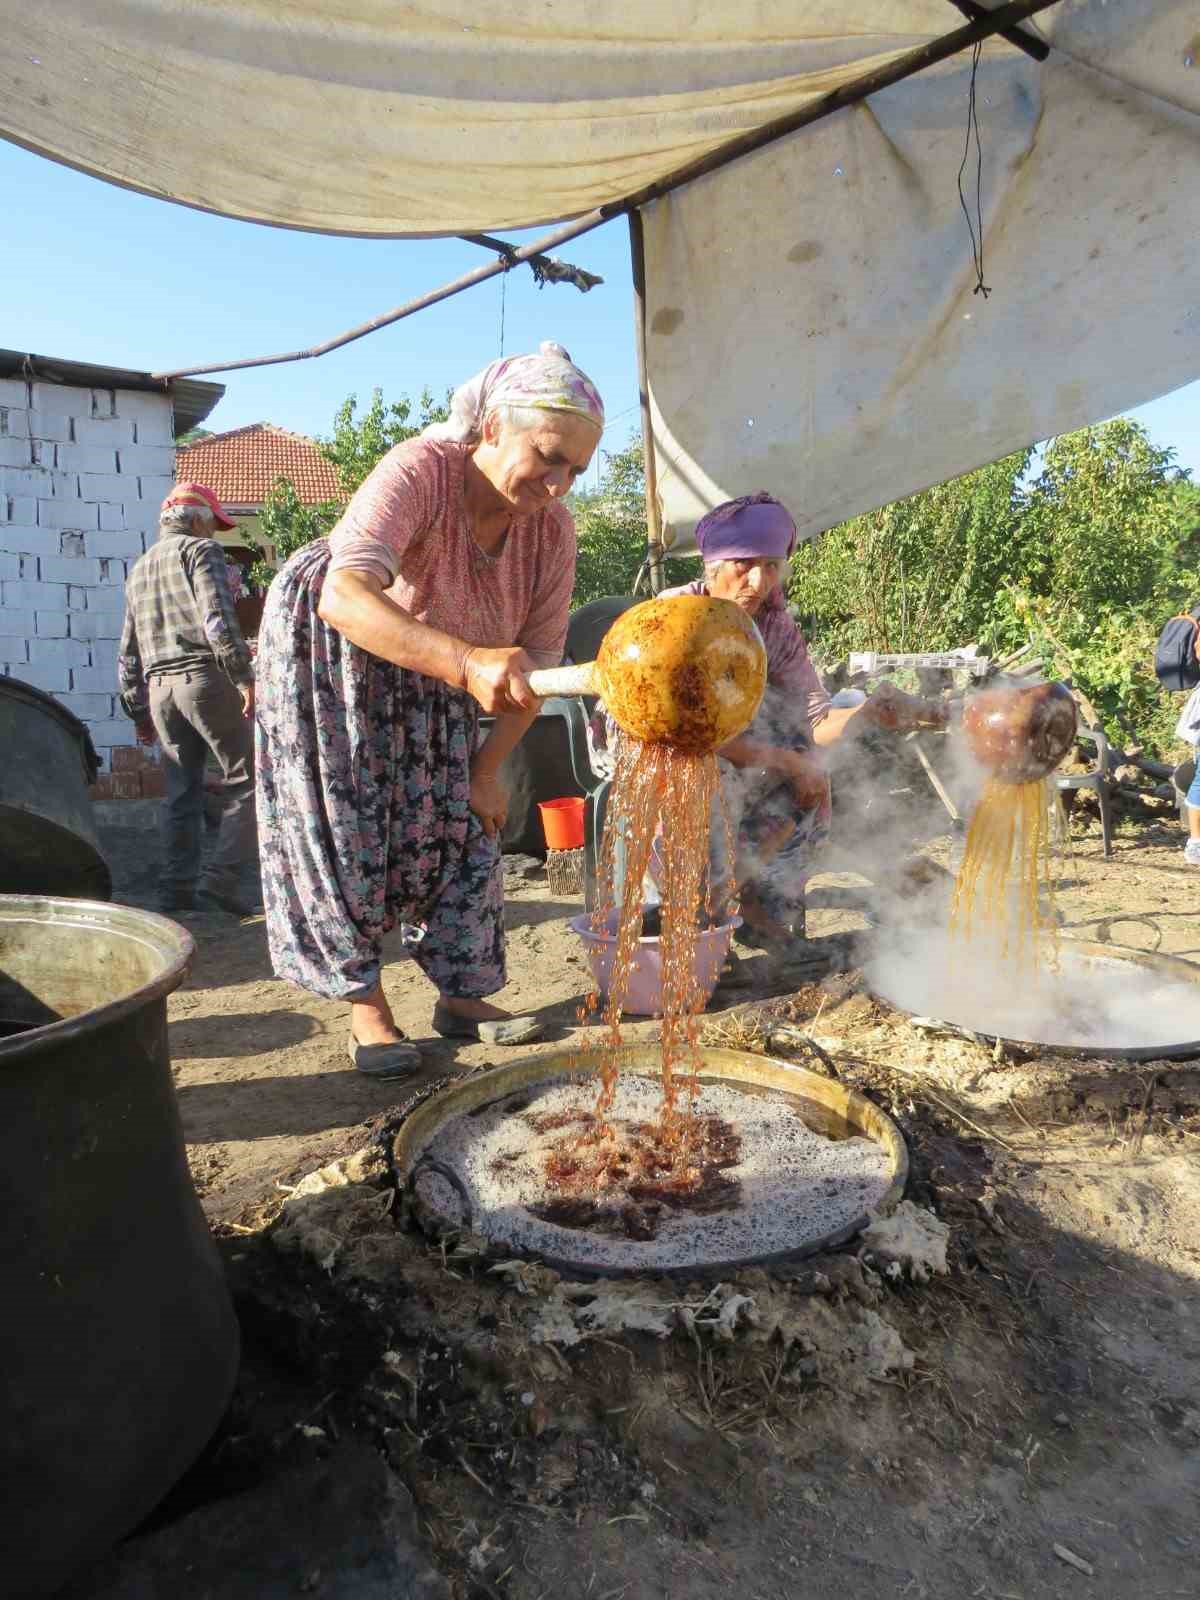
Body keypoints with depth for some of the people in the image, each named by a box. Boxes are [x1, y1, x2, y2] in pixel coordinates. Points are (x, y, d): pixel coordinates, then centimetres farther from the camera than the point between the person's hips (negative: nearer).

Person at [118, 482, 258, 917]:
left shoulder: (138, 568, 25)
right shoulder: (200, 550, 2)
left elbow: (128, 650, 24)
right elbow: (218, 618, -15)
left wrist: (138, 710, 26)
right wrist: (244, 676, -17)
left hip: (159, 686, 7)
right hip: (205, 675, -7)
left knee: (182, 791, 11)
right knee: (246, 778, -4)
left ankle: (178, 888, 10)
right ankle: (224, 876, -14)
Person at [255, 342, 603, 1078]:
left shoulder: (553, 529, -18)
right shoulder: (420, 471, -34)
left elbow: (539, 659, -11)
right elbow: (344, 597, -50)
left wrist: (488, 769, -10)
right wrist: (467, 661, -64)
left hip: (435, 672, 5)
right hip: (329, 643, -5)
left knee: (458, 820, 2)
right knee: (345, 825, -7)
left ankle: (460, 995, 14)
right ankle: (366, 1005, 5)